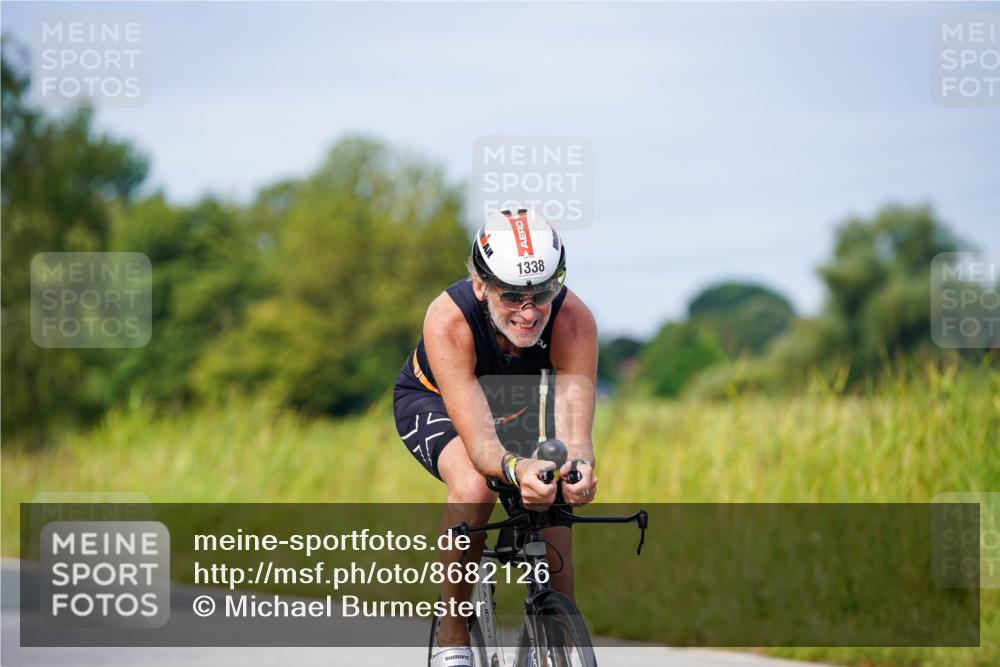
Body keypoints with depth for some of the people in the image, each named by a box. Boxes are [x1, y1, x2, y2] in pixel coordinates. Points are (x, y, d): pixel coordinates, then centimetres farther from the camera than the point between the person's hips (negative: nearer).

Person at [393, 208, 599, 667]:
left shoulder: (574, 321, -34)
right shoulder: (448, 320, -39)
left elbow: (574, 433, -41)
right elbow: (479, 443, -45)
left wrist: (578, 469, -65)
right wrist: (516, 469, -67)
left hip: (517, 409, 3)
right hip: (434, 401, -3)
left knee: (553, 534, -14)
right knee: (473, 488, -33)